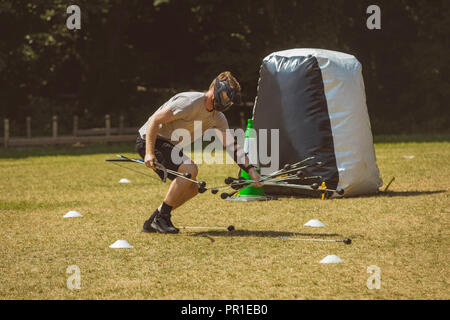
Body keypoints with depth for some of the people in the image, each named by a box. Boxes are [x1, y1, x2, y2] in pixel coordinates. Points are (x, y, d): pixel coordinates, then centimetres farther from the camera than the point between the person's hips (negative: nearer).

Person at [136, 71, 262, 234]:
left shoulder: (217, 118, 5)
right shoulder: (191, 102, -23)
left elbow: (232, 146, 2)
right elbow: (154, 121, -25)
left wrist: (251, 169, -12)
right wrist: (149, 153, -32)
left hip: (169, 145, 10)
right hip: (149, 141, -10)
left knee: (192, 188, 5)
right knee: (190, 169, -26)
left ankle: (152, 223, 13)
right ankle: (161, 217, -17)